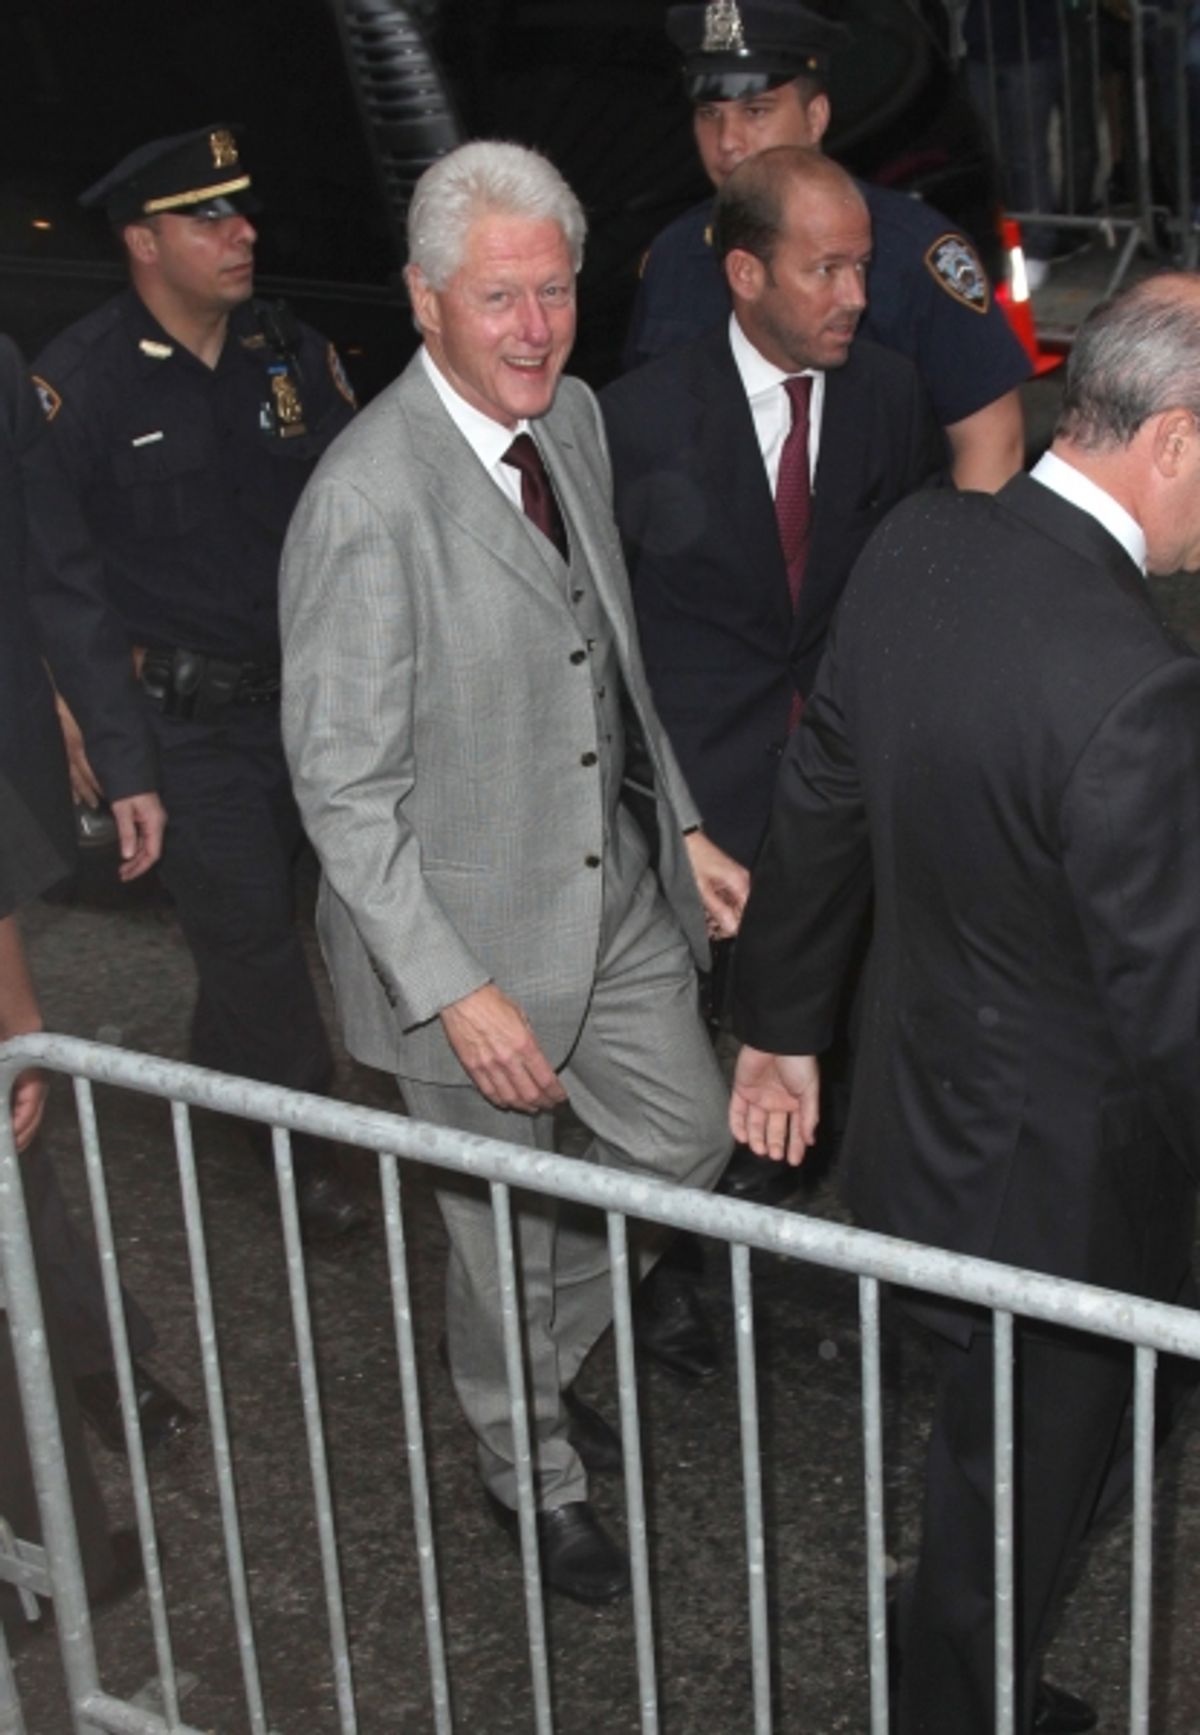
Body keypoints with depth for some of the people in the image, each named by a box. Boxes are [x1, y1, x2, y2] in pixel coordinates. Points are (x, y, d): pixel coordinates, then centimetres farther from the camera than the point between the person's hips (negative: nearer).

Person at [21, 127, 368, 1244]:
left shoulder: (293, 353, 2)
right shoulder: (77, 385, -10)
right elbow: (68, 592, -9)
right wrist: (126, 770, -13)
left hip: (317, 694, 4)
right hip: (190, 724, -4)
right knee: (251, 948, 5)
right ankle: (298, 1147, 28)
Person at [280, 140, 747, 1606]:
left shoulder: (573, 415, -1)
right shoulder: (368, 501, -26)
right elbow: (342, 784, -22)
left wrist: (684, 825, 10)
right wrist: (457, 990, -23)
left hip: (614, 895, 7)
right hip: (464, 934, -7)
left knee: (688, 1140, 21)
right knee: (505, 1237, 12)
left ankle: (536, 1360, 47)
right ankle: (530, 1471, 41)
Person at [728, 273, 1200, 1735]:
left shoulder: (917, 546, -8)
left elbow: (818, 806, 4)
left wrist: (777, 1025, 17)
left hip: (917, 1110, 8)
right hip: (1056, 1184, -8)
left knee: (991, 1467, 32)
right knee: (1013, 1514, 18)